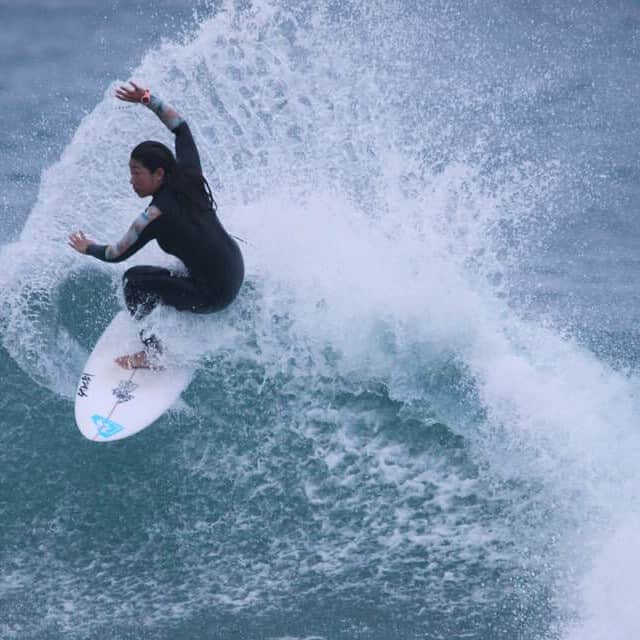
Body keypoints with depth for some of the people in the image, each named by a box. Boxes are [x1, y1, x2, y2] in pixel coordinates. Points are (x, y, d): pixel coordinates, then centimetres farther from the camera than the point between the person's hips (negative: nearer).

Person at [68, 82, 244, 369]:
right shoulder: (189, 176, -4)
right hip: (237, 272, 8)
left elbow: (117, 255, -7)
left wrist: (87, 248, 12)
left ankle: (152, 353, 2)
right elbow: (181, 127, 10)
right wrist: (148, 99, 10)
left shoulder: (155, 218, -20)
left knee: (134, 280, -3)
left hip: (213, 295, -8)